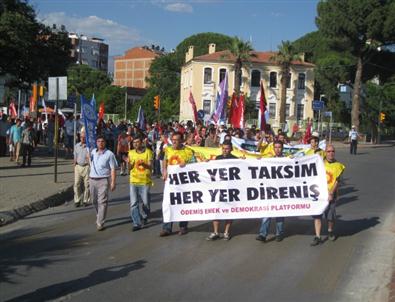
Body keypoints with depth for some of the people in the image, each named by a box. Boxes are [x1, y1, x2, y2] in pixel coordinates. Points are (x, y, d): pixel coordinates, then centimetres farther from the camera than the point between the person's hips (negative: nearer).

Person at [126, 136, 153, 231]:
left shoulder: (148, 152, -3)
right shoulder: (131, 153, 7)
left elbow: (150, 166, -9)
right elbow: (130, 168, 9)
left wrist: (143, 164, -29)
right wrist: (129, 162, -13)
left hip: (145, 181, -2)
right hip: (133, 181, 2)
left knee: (146, 202, 6)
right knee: (133, 203, -4)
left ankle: (145, 216, 36)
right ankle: (136, 223, 2)